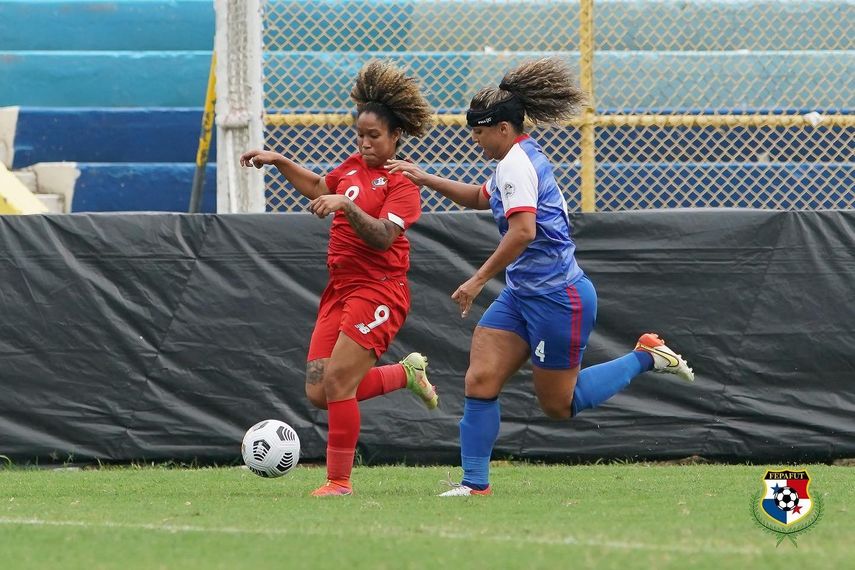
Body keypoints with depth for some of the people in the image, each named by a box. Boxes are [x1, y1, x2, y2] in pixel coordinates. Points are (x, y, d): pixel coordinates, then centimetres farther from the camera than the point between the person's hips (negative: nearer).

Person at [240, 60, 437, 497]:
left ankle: (339, 480, -1)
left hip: (378, 291, -8)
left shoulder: (401, 182, -10)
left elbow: (383, 236, -24)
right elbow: (319, 188, 32)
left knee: (337, 383, -14)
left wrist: (346, 205, -35)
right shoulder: (354, 166, 12)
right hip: (341, 287, 8)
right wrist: (280, 162, 23)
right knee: (318, 392, 2)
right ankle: (406, 373, 24)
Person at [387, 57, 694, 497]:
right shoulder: (521, 159, 14)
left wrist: (478, 281, -26)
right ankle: (475, 483, -3)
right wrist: (426, 179, 25)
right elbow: (480, 198, 35)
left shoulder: (517, 163, -17)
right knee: (480, 381, -3)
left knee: (558, 405, 2)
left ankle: (645, 357, 14)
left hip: (557, 296, -10)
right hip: (523, 295, 10)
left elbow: (523, 230, -30)